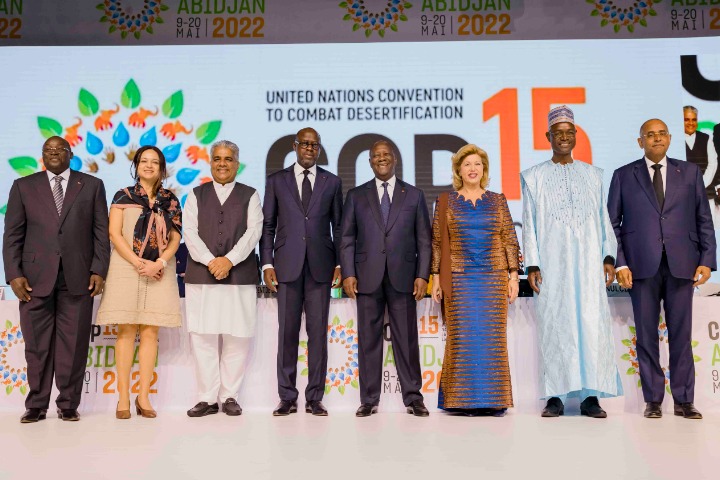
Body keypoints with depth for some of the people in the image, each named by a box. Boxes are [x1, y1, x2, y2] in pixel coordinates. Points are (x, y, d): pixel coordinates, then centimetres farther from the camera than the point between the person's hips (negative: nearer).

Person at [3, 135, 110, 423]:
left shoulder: (92, 186, 10)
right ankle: (36, 406, 15)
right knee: (37, 345, 4)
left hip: (78, 278, 0)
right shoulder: (23, 186, 11)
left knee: (73, 345, 2)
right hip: (36, 277, 1)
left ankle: (68, 404, 12)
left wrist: (98, 271, -4)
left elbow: (101, 232, 6)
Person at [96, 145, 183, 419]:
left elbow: (175, 238, 7)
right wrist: (138, 263, -12)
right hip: (127, 269, -1)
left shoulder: (170, 200, 11)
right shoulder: (123, 196, 6)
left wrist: (159, 263, -11)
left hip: (159, 271, 2)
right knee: (126, 331, -1)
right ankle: (123, 397, 2)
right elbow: (115, 234, -1)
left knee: (150, 332, 0)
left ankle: (143, 397, 5)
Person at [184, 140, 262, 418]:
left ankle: (229, 396, 12)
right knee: (203, 338, 1)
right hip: (201, 276, 1)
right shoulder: (196, 195, 14)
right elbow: (190, 232, 3)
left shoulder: (250, 196, 11)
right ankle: (207, 398, 10)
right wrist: (210, 261, -12)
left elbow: (254, 231, -2)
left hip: (240, 276, -1)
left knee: (237, 338, 0)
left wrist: (229, 260, -14)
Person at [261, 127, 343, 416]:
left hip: (320, 267, 0)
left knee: (318, 332, 2)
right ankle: (287, 398, 12)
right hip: (287, 266, 0)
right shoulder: (276, 181, 9)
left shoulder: (332, 182, 10)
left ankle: (314, 398, 10)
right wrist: (267, 263, -1)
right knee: (287, 332, 3)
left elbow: (338, 227, 10)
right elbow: (267, 226, 7)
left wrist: (339, 264, 2)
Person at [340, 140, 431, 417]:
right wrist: (348, 274, -3)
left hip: (403, 277, 0)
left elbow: (424, 239, 7)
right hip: (367, 278, 1)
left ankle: (413, 398, 13)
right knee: (368, 339, 4)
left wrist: (422, 275, -2)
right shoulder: (356, 196, 11)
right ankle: (369, 400, 12)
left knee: (406, 339, 3)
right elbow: (347, 239, 7)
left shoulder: (414, 195, 10)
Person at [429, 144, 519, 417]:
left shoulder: (498, 201, 9)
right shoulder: (446, 202, 7)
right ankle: (463, 400, 7)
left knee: (493, 337, 2)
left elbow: (510, 240, 8)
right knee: (462, 337, -1)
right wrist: (436, 277, 0)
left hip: (494, 277, 1)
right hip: (459, 279, -1)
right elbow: (437, 242, 6)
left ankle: (494, 400, 10)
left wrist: (513, 275, 1)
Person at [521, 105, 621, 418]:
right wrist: (531, 265, -4)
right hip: (552, 264, -1)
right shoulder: (534, 177, 9)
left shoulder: (593, 175, 15)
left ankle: (590, 397, 1)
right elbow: (529, 224, 5)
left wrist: (608, 257, 2)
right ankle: (555, 398, 3)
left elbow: (604, 219, 13)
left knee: (592, 324, -4)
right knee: (554, 325, -3)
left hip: (588, 263, 2)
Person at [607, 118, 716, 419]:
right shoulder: (624, 176, 9)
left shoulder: (690, 172, 12)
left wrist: (707, 260, 0)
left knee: (681, 334, 4)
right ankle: (653, 400, 12)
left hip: (681, 265, 1)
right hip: (642, 267, -1)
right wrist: (620, 263, -5)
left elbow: (704, 220, 10)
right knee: (646, 335, 3)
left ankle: (684, 400, 13)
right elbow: (612, 223, 5)